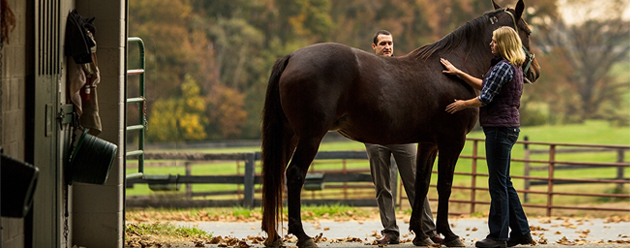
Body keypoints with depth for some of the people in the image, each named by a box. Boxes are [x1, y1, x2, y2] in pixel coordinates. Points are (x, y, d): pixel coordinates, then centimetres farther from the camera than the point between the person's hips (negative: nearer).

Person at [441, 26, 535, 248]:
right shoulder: (513, 67, 14)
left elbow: (485, 99, -16)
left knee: (498, 184, -4)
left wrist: (463, 104, 1)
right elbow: (485, 85, 21)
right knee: (504, 183, 15)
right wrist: (459, 73, 22)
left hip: (500, 128, -10)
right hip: (509, 127, 10)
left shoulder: (503, 67, -17)